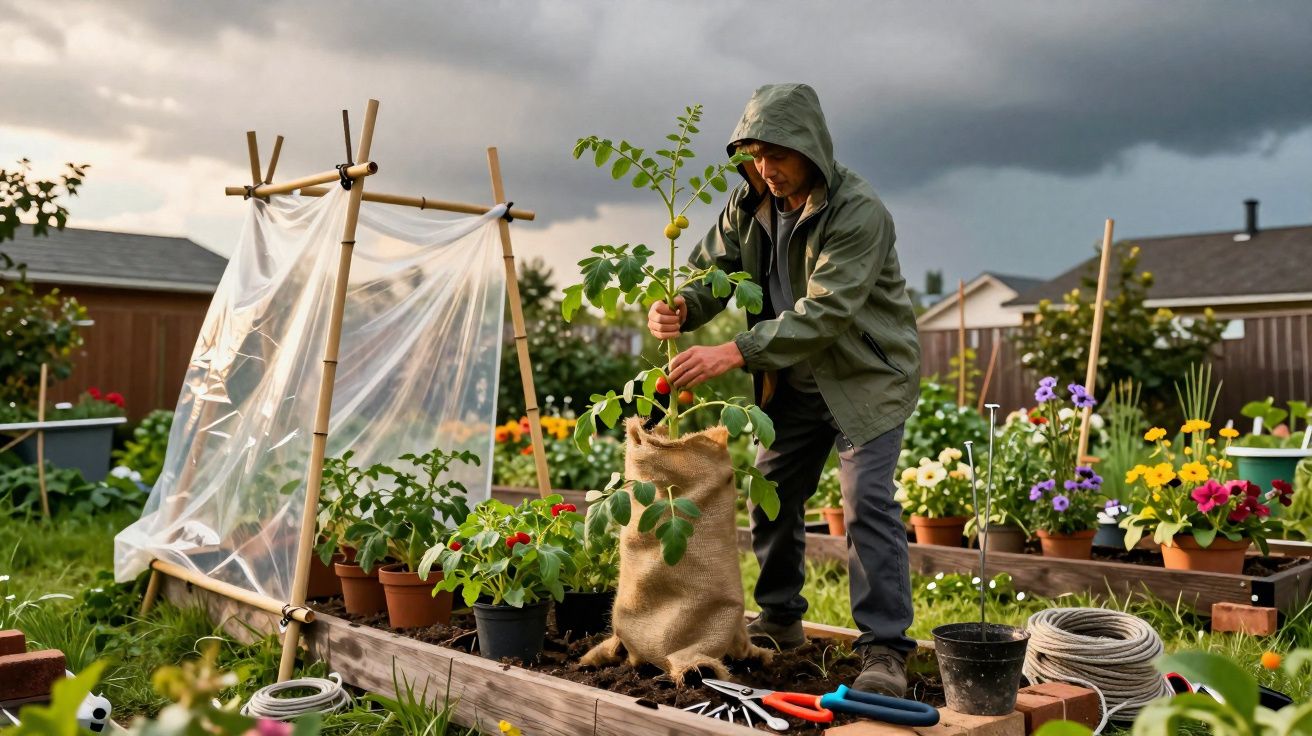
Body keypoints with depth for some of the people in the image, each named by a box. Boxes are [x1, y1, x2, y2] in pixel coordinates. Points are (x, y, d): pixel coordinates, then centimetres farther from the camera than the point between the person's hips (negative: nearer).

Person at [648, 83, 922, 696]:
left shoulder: (858, 213, -25)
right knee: (771, 498, 12)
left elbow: (825, 312, -33)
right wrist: (678, 307, -26)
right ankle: (780, 620, 30)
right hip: (792, 381, 7)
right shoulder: (750, 204, -2)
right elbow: (712, 267, -1)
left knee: (868, 505, -14)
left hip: (867, 376, -7)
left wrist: (735, 354, -42)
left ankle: (884, 649, -5)